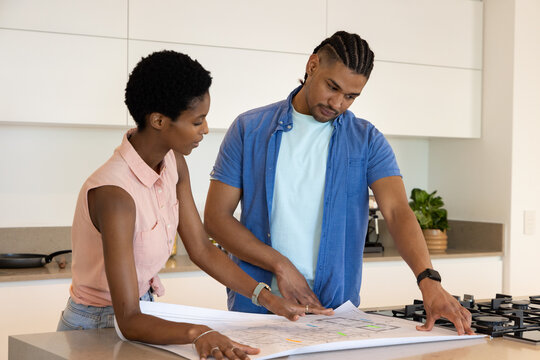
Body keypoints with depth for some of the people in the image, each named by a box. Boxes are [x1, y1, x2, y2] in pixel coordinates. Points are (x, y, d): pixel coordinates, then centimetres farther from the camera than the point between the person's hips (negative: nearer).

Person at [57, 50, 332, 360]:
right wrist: (198, 333, -48)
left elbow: (202, 250, 5)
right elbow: (129, 321, -32)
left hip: (144, 308, 7)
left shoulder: (173, 164, -2)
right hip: (97, 326, -7)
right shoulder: (115, 193, -29)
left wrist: (267, 298, -3)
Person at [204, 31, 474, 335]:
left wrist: (429, 280, -24)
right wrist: (280, 265, -10)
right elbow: (216, 216, 2)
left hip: (335, 308, 1)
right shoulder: (250, 129, 5)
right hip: (256, 307, -1)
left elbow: (397, 211, -7)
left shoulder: (367, 141, 6)